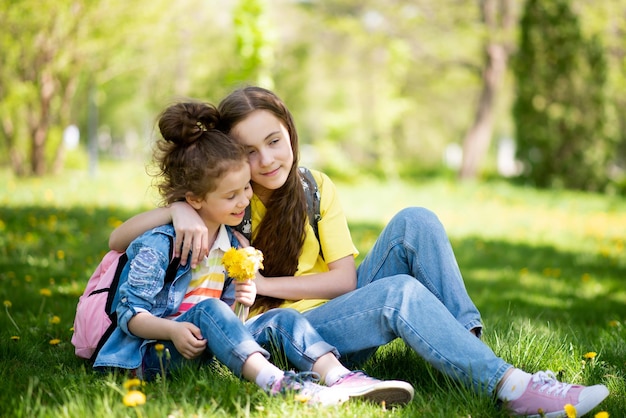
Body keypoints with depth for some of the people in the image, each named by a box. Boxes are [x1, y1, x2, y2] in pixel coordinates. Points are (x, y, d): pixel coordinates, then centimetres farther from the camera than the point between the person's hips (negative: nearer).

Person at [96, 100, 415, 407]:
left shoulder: (233, 244, 11)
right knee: (206, 309, -35)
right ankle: (277, 383, -53)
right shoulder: (159, 245, -11)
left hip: (210, 349, 6)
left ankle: (342, 378, -40)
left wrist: (239, 301, -4)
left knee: (282, 318, -16)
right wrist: (173, 330, -29)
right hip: (156, 351, -6)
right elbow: (131, 314, -12)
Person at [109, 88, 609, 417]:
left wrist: (267, 283, -13)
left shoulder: (316, 188, 6)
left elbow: (345, 278, -2)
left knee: (414, 222, -18)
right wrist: (177, 210, -27)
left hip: (337, 311, 4)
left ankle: (472, 351, -27)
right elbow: (118, 240, -8)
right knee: (400, 292, -32)